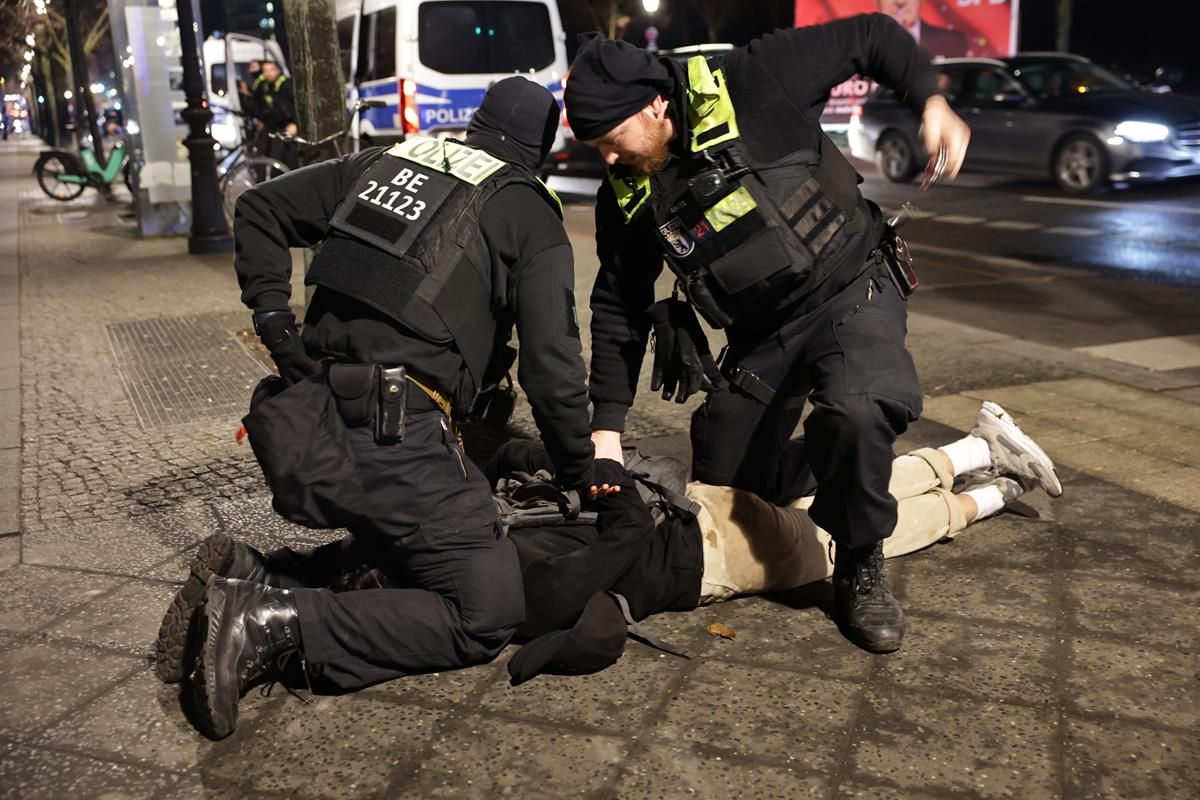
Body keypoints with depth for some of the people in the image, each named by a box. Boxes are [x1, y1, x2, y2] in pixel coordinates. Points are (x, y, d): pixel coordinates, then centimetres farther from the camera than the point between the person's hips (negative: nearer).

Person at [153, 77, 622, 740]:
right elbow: (551, 367, -1)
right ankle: (272, 627, -14)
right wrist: (581, 473, 12)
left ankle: (243, 577, 6)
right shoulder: (531, 215, 4)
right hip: (396, 436, -7)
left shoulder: (385, 162, 20)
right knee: (487, 611, -3)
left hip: (307, 426, 7)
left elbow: (260, 206, 22)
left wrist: (273, 318, 17)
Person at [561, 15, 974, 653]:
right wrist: (606, 428, -1)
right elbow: (619, 310, 3)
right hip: (759, 336, 6)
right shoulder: (626, 198, -4)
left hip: (851, 291, -5)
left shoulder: (752, 83, -18)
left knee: (856, 412, -36)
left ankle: (862, 574, -8)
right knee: (720, 489, 10)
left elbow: (872, 37, -7)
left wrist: (930, 102, -19)